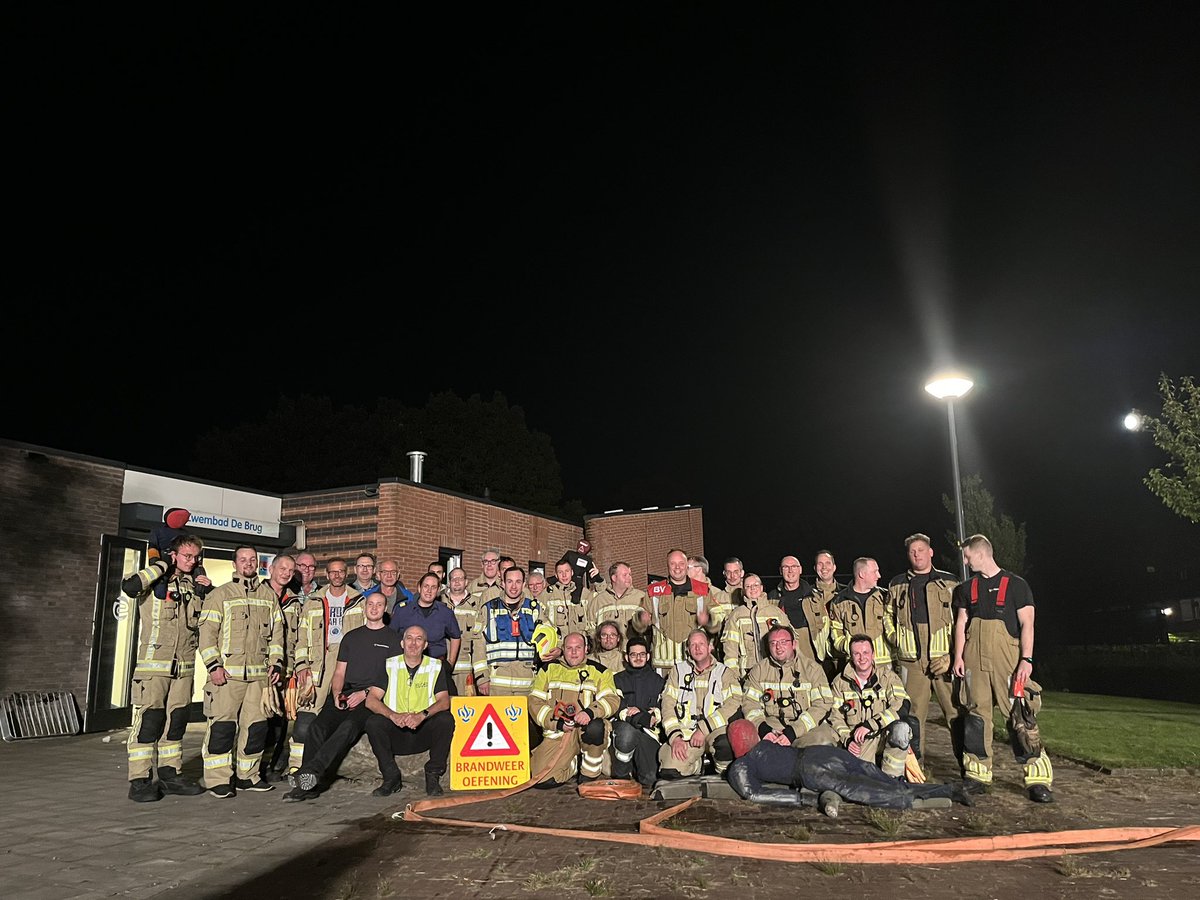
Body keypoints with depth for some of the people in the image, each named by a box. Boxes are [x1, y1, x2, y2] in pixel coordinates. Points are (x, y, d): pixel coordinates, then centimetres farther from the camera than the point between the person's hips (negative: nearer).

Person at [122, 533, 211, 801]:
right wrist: (163, 564, -16)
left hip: (184, 666, 6)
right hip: (153, 663, -6)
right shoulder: (155, 580, -4)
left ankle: (170, 774, 21)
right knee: (148, 720, -7)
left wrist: (210, 589, 7)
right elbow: (130, 587, -27)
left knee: (177, 721, 11)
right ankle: (139, 781, 2)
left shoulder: (194, 584, 13)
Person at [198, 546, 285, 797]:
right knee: (222, 725, -6)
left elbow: (277, 632, 16)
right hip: (227, 673, -4)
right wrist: (213, 665, -11)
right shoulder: (220, 595, 3)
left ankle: (246, 776, 18)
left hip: (259, 674, 4)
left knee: (256, 725, 6)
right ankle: (218, 780, 3)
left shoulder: (269, 596, 15)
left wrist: (276, 663, 7)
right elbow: (207, 632, -3)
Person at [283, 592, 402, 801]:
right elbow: (339, 672, 21)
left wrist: (365, 693, -10)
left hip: (373, 698, -4)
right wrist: (336, 694, 0)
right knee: (318, 727, -24)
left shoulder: (393, 639, 10)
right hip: (345, 695, 4)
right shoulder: (351, 637, 24)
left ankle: (312, 770, -44)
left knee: (349, 726, -34)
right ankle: (307, 785, -26)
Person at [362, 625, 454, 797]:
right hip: (396, 734, 1)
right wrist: (393, 715, -24)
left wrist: (422, 715, -26)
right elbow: (371, 700, -4)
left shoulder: (436, 667, 5)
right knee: (373, 723, -27)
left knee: (446, 719, -28)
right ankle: (391, 777, -10)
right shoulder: (389, 665, 6)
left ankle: (433, 776, -10)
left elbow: (444, 701, -6)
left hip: (424, 733, -1)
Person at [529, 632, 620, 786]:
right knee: (542, 780, -17)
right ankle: (574, 763, 15)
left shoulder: (599, 671, 8)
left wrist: (590, 711, -25)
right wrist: (557, 723, -9)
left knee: (595, 727, -37)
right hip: (557, 734, 1)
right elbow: (534, 701, 5)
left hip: (586, 729, -1)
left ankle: (590, 773, -8)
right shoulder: (549, 669, 11)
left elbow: (612, 700, -4)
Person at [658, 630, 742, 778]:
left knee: (726, 742, -36)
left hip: (714, 730, -2)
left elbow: (734, 702, -7)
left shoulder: (725, 672, 10)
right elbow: (668, 704, 6)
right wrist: (675, 737, -10)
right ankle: (698, 765, 10)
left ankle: (726, 775, -4)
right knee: (669, 770, -22)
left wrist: (703, 728, -17)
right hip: (685, 732, 2)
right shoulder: (678, 670, 16)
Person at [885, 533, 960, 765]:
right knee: (913, 714, 4)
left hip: (944, 659, -2)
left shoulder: (949, 583, 7)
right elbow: (887, 616, 22)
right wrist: (895, 640, 6)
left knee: (956, 711, -5)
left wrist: (952, 654, -4)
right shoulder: (897, 585, 13)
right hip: (911, 661, 2)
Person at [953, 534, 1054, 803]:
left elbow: (1026, 624, -2)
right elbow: (961, 624, 14)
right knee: (976, 715, 4)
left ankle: (1038, 780, -3)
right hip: (974, 658, 4)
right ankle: (978, 776, 12)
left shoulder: (1016, 584, 2)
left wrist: (1026, 659, -11)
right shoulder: (967, 588, 15)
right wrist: (958, 657, 5)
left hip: (1007, 659, -4)